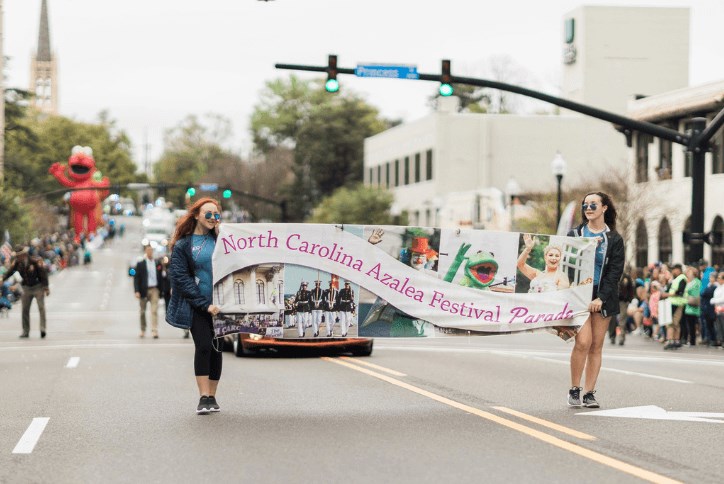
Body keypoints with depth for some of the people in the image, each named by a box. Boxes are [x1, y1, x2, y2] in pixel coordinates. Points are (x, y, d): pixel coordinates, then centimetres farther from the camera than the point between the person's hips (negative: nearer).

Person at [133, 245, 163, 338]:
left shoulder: (158, 263, 7)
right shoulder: (140, 264, 1)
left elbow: (161, 277, 11)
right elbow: (136, 278, -2)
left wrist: (160, 290, 6)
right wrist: (137, 291, -11)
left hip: (154, 289, 0)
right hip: (144, 290, 0)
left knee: (154, 310, -11)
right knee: (143, 311, 10)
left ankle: (154, 331, -16)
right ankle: (143, 330, 24)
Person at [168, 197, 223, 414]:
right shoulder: (182, 245, 1)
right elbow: (181, 279, -5)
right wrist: (205, 304, -13)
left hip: (219, 304, 3)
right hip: (197, 306, -3)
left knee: (216, 348, 4)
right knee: (203, 346, -15)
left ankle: (211, 397, 12)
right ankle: (204, 398, -12)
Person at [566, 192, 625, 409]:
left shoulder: (614, 239, 6)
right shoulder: (575, 234, 8)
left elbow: (615, 271, 0)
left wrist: (601, 298, -10)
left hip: (603, 297, 1)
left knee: (596, 346, 1)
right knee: (583, 341, -15)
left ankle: (589, 393, 5)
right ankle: (574, 389, -3)